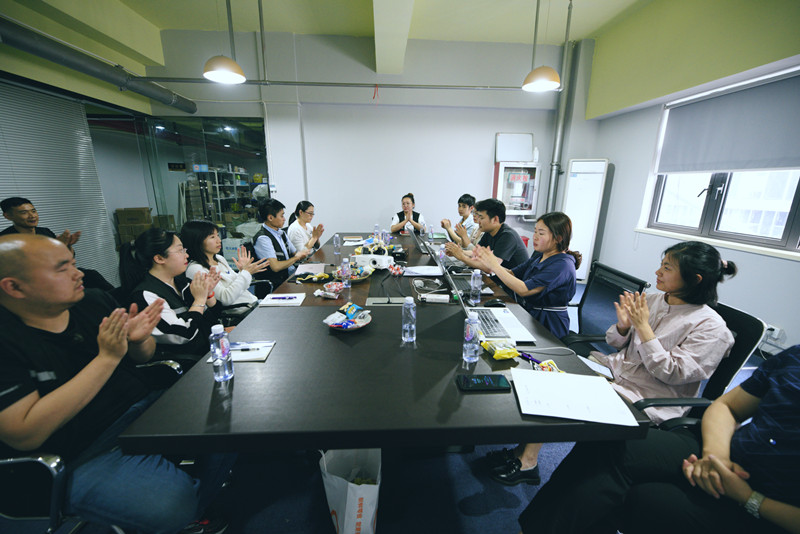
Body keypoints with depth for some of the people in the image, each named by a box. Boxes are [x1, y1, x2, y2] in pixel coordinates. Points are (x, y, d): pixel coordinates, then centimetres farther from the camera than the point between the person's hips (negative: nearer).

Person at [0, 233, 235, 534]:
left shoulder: (93, 301, 1)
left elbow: (144, 357, 12)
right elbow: (25, 435, -22)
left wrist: (139, 339, -13)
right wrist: (107, 358, -27)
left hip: (146, 406, 6)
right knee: (173, 504, -25)